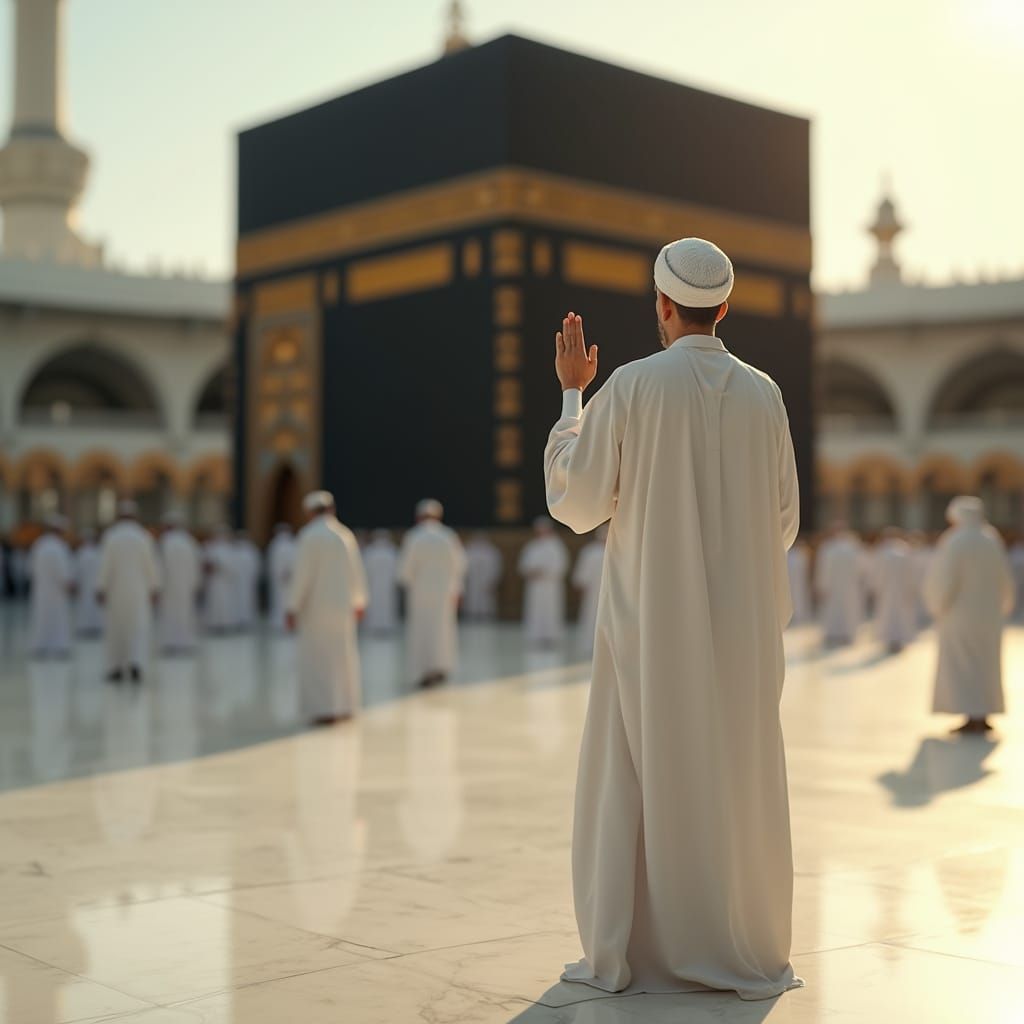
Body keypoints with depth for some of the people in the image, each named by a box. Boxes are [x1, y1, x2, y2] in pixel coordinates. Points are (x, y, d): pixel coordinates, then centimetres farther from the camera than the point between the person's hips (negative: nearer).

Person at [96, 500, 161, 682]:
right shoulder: (144, 537, -5)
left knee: (116, 628, 13)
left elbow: (105, 565, -10)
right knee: (138, 629, 3)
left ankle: (116, 668, 16)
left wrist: (100, 589, -6)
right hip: (139, 592, 0)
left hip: (116, 591, 0)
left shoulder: (110, 536, -7)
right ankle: (135, 662, -19)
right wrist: (155, 590, 3)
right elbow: (152, 566, -4)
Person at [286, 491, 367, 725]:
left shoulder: (309, 535, -13)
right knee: (343, 654, 14)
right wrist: (359, 602, 23)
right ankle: (345, 706, 19)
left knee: (318, 657, -2)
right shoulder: (345, 534, 5)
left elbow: (302, 574, -17)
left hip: (316, 606, -6)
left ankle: (326, 709, -7)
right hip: (342, 606, 6)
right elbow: (357, 572, 11)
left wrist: (292, 608, -12)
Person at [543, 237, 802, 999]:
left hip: (651, 622, -3)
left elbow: (575, 501, -3)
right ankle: (747, 953, 16)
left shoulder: (631, 385, -9)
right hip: (741, 624, 3)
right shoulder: (765, 395, 1)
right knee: (738, 783, 10)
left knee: (636, 783, 6)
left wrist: (573, 393, 6)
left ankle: (629, 954, 9)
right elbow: (783, 523, 5)